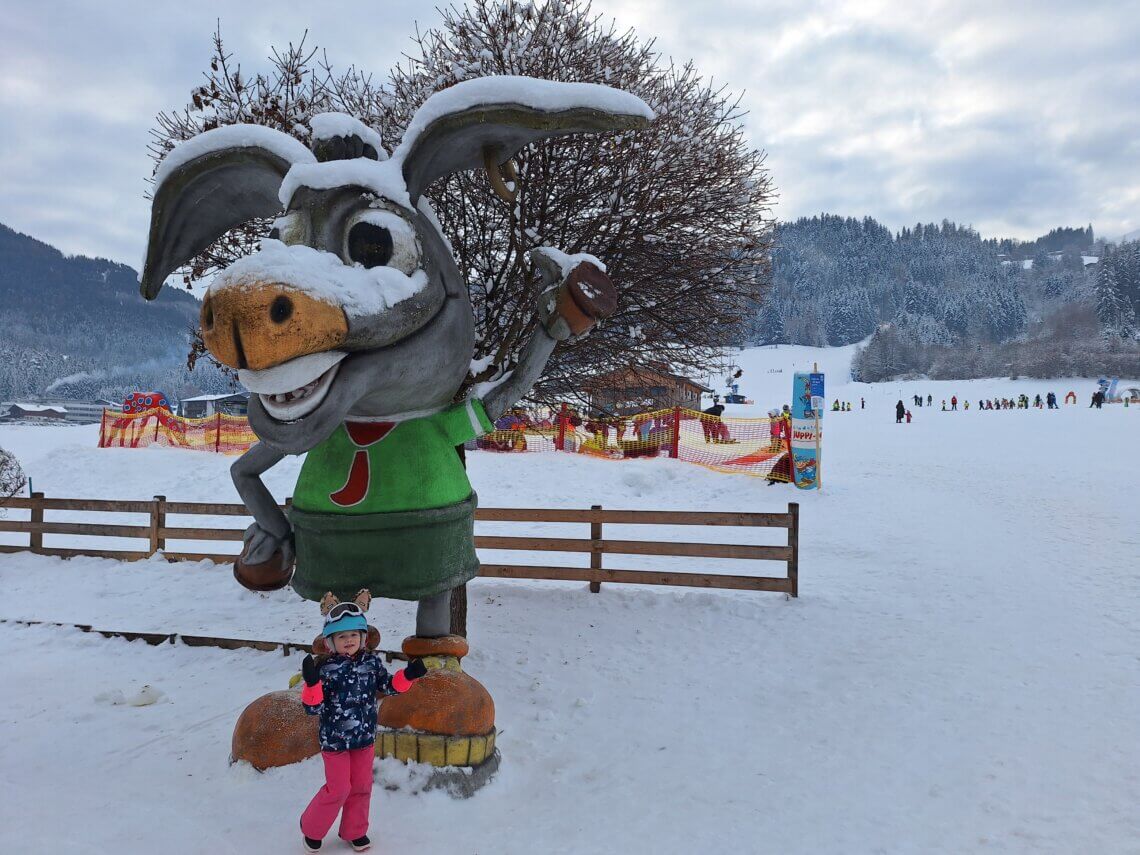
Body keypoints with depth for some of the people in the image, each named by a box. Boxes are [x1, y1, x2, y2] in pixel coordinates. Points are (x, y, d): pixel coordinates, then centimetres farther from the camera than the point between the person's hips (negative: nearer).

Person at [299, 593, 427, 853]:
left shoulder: (372, 662, -4)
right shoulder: (325, 668, -16)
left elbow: (388, 686, 6)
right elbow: (313, 707, -18)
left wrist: (408, 675, -10)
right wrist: (311, 682, -35)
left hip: (365, 737, 5)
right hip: (334, 740, -4)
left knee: (362, 786, 16)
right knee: (338, 789, 3)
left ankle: (354, 831, 37)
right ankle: (311, 828, 29)